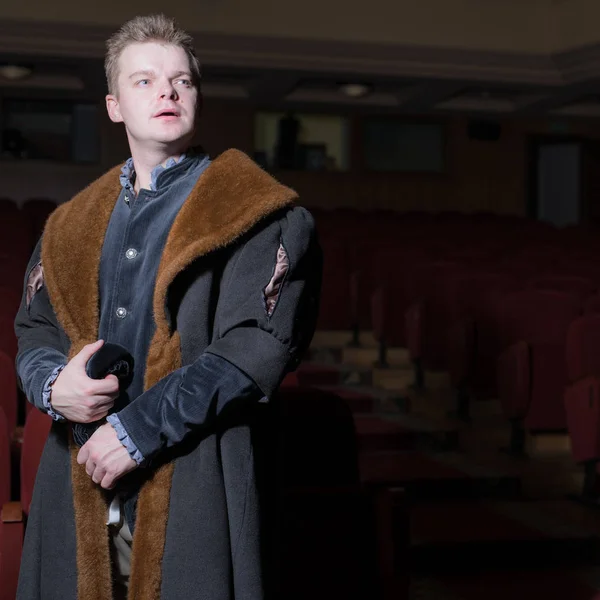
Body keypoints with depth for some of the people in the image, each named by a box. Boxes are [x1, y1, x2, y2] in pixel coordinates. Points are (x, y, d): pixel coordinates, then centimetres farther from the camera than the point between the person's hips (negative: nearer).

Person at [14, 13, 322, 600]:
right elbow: (33, 325, 18)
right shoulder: (73, 223, 15)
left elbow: (257, 348, -12)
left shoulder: (255, 214, -3)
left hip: (190, 491, -4)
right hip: (78, 489, 5)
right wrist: (53, 385, -6)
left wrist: (137, 430, -15)